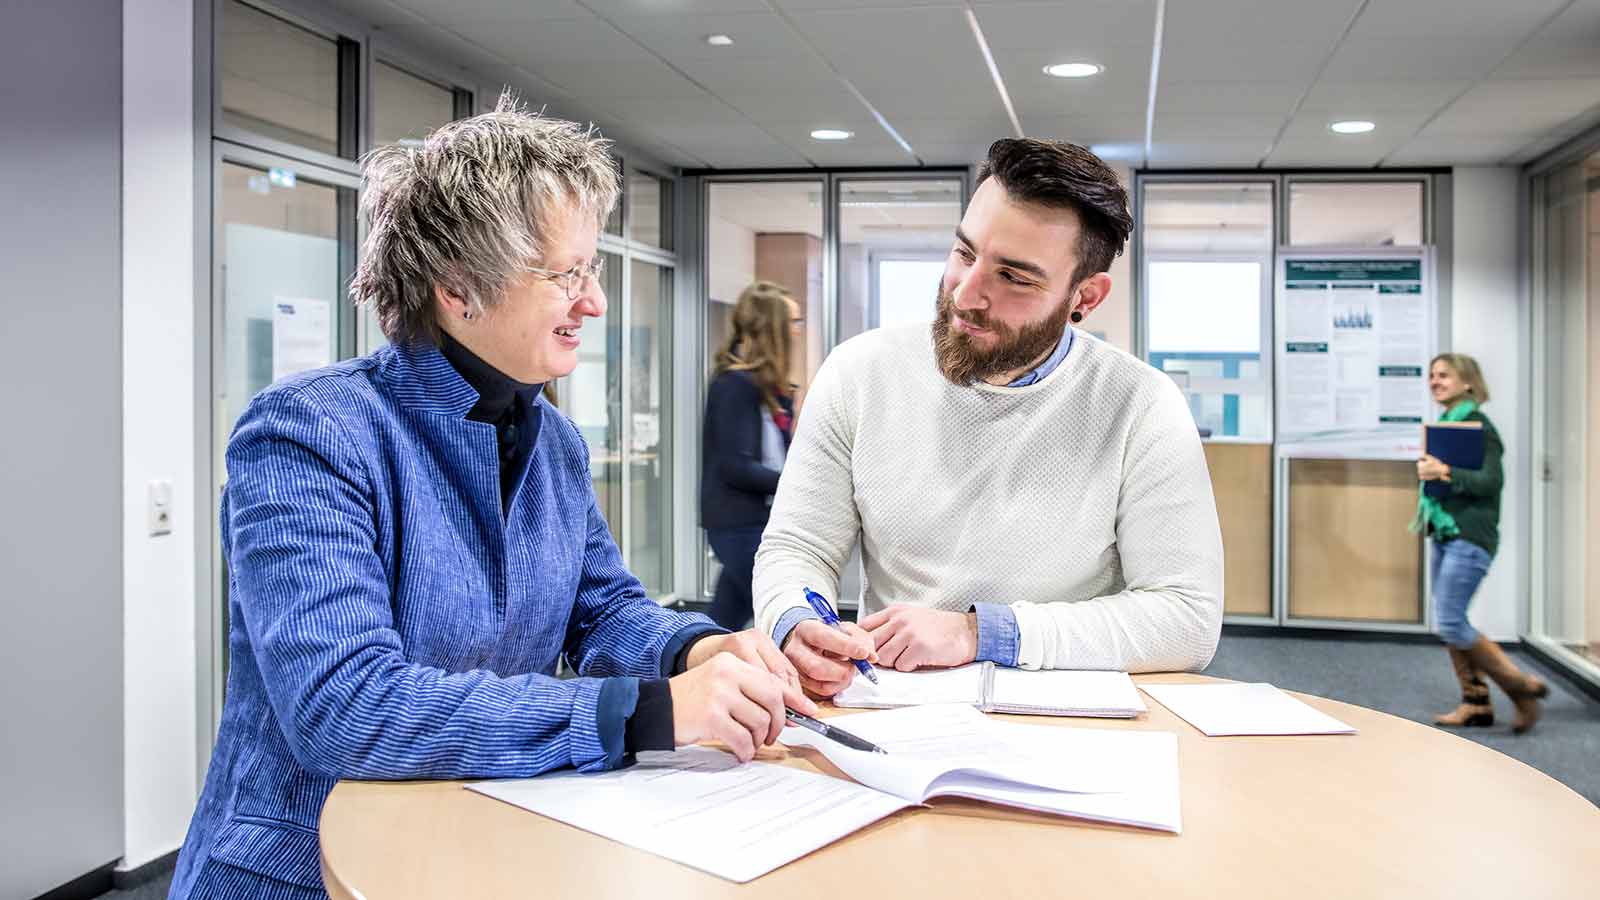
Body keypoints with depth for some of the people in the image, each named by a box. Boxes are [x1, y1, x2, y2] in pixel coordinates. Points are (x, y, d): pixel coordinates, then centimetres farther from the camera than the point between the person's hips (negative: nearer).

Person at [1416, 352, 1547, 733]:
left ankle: (1523, 687, 5)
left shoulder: (1478, 425, -11)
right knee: (1451, 623, 11)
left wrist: (1445, 472, -26)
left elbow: (1491, 481, -19)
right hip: (1443, 535, 9)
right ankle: (1476, 704, 20)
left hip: (1469, 538, -9)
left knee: (1450, 624, -9)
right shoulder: (1443, 424, 13)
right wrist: (1426, 470, 2)